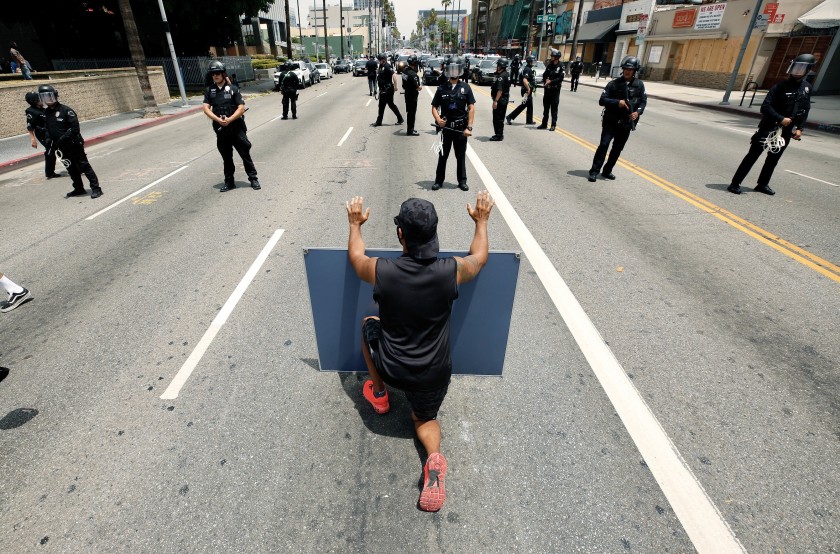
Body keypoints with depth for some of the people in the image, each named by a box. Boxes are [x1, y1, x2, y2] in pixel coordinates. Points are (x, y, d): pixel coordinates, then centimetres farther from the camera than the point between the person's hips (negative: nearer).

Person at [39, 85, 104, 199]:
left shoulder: (65, 110, -10)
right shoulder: (46, 113, 9)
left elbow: (75, 128, -15)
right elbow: (47, 129, 17)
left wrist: (63, 139, -20)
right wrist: (49, 140, 0)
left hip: (74, 145, -7)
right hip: (62, 148, 7)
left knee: (84, 166, -5)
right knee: (71, 169, 13)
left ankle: (96, 188, -1)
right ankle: (79, 189, 23)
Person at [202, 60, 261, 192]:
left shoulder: (232, 89, -2)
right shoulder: (209, 90, 6)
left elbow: (241, 108, -8)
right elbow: (206, 108, -1)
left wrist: (229, 119, -20)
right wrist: (218, 120, -18)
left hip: (236, 127, -3)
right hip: (221, 129, 3)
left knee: (245, 154, 0)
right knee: (226, 157, 10)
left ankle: (253, 179, 10)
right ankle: (229, 182, 19)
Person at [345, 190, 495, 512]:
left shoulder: (382, 271, -20)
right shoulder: (452, 271, -19)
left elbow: (355, 256, 6)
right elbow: (479, 257, 6)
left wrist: (355, 224, 23)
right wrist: (481, 221, 22)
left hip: (391, 368, 0)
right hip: (434, 374, 1)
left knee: (369, 324, 29)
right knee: (425, 419, 30)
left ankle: (378, 394, 36)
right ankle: (434, 459, -4)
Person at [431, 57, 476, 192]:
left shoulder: (465, 88, 1)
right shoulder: (442, 88, 3)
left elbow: (471, 108, -1)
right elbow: (434, 107, 5)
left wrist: (469, 127, -9)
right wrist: (438, 119, -15)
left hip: (461, 128, 0)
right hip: (446, 127, 1)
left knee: (461, 156, 8)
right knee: (443, 155, 8)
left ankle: (462, 181, 19)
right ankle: (439, 180, 19)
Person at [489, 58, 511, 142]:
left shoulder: (501, 76, -19)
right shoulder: (507, 74, 12)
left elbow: (500, 90, -26)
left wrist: (495, 101, -27)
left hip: (500, 100, -10)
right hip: (505, 99, 10)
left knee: (497, 118, -4)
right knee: (500, 118, 17)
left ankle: (499, 136, 1)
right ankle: (499, 134, 25)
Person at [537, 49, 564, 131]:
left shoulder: (561, 66, -8)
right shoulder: (549, 65, 8)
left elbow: (560, 78, -14)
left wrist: (551, 81, -18)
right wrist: (546, 80, -7)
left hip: (555, 90, -6)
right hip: (547, 89, 6)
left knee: (554, 108, -2)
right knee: (546, 107, 11)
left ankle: (553, 125, 4)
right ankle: (544, 124, 20)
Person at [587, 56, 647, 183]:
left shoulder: (639, 85, 3)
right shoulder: (614, 84, -5)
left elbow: (643, 101, 7)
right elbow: (602, 100, -10)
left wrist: (638, 112, -13)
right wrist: (617, 102, -23)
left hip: (627, 123, 3)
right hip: (611, 121, -3)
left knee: (618, 148, 8)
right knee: (603, 145, -14)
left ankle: (607, 170, 20)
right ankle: (594, 171, -9)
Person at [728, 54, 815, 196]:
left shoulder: (807, 87, 7)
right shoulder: (781, 86, -10)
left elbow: (805, 110, 14)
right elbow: (765, 106, -15)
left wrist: (799, 128, 6)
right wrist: (781, 119, -20)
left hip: (787, 131, 6)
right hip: (768, 128, -6)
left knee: (773, 159, 11)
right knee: (752, 155, -8)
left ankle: (763, 184, 21)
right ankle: (735, 183, -6)